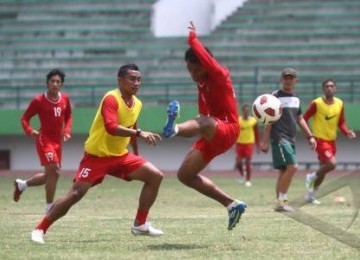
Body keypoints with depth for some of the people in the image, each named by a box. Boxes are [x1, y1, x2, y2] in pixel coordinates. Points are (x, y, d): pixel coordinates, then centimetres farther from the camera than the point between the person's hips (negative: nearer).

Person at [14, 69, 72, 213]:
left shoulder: (65, 99, 3)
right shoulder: (39, 101, -11)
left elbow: (68, 116, 19)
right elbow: (25, 118, -4)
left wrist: (67, 130, 3)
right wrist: (30, 131, -22)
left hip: (58, 140, 7)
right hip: (44, 139, -7)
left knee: (50, 175, 13)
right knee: (53, 171, -17)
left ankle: (21, 184, 36)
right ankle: (49, 208, -8)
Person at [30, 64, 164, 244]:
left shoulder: (137, 104, 5)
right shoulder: (111, 99, -20)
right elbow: (111, 127, -36)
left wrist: (137, 155, 30)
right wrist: (139, 133, -42)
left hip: (120, 156, 7)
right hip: (96, 156, -7)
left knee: (155, 176, -3)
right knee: (75, 194, -14)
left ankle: (140, 225, 4)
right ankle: (40, 229, -3)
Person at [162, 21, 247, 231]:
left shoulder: (220, 76, -10)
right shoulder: (202, 84, 14)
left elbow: (207, 60, -32)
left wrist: (193, 41, -32)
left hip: (227, 129, -9)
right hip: (212, 135, 9)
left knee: (202, 123, -41)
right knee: (185, 174, 7)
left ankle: (174, 129, -80)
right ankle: (232, 205, 5)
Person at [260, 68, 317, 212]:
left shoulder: (296, 98, 15)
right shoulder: (275, 96, -6)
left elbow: (300, 119, 23)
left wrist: (310, 136, 17)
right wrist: (265, 141, -12)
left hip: (290, 139, 8)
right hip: (279, 138, -8)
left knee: (284, 171, 8)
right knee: (292, 167, -18)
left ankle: (280, 203, 11)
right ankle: (281, 201, -13)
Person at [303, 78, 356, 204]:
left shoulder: (340, 104, 4)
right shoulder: (316, 103, -13)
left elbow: (341, 123, 11)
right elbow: (304, 119, -8)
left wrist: (347, 132, -8)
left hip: (332, 140, 7)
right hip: (320, 139, -7)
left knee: (324, 168, 12)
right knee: (331, 163, -23)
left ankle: (311, 195, 27)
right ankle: (312, 177, 3)